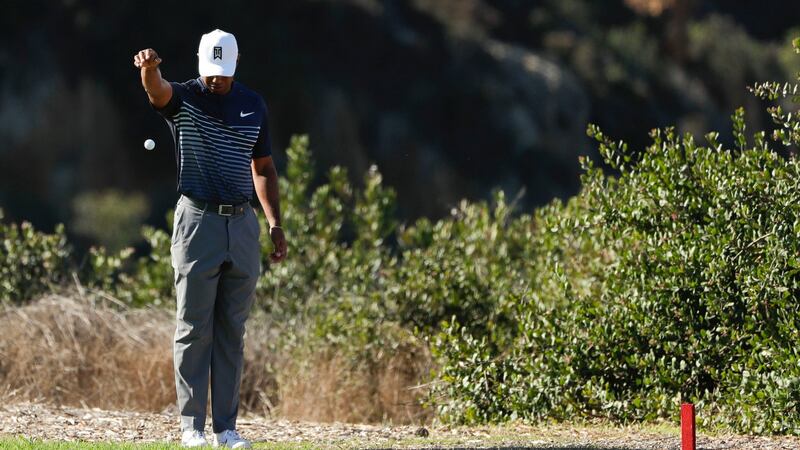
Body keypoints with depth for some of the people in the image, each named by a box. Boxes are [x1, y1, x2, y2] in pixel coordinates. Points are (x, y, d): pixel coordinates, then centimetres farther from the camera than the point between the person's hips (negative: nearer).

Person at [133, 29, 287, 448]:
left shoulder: (253, 104, 9)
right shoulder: (183, 98, -4)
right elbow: (157, 89, -28)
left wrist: (275, 224, 10)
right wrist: (149, 67, -52)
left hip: (242, 223, 4)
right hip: (198, 220, -4)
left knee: (232, 331, 6)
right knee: (194, 329, -2)